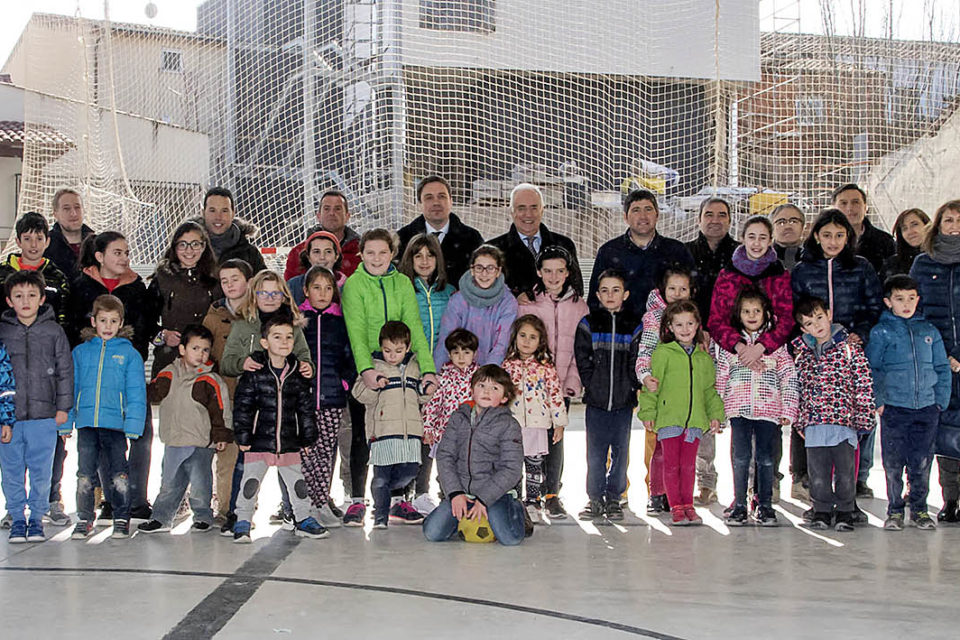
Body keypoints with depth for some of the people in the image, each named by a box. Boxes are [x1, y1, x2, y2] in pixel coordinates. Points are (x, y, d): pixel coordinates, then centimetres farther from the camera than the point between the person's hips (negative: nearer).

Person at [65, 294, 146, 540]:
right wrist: (66, 422, 9)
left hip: (115, 422, -2)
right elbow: (70, 388, 13)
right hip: (86, 423, 2)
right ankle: (84, 520, 16)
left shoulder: (129, 354, 4)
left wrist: (133, 425, -7)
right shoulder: (80, 352, 10)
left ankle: (122, 519, 13)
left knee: (118, 475, 1)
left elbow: (136, 393, 2)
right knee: (85, 474, 6)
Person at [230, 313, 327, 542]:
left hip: (289, 444, 3)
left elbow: (307, 409, 9)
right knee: (250, 484, 0)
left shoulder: (298, 375, 3)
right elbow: (242, 407, -6)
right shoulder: (254, 374, -8)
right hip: (259, 443, -3)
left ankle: (303, 519, 27)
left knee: (298, 484, 12)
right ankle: (242, 521, 13)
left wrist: (309, 438, 9)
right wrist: (243, 437, -8)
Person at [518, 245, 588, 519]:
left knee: (555, 438, 1)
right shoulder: (526, 303, 3)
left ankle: (552, 494, 11)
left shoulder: (579, 306, 8)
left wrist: (573, 382, -2)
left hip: (561, 385, 1)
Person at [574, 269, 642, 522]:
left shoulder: (634, 326, 6)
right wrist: (592, 386, -7)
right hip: (596, 401, 0)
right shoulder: (588, 324, 5)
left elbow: (637, 362, 3)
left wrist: (630, 388, -7)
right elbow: (583, 360, 2)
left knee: (620, 451, 5)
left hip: (624, 402, 1)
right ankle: (595, 499, 10)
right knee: (595, 452, 2)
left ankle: (614, 498, 14)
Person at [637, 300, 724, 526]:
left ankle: (688, 506, 18)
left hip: (695, 421, 4)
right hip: (669, 420, -3)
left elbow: (710, 389, 20)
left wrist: (715, 414, 13)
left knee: (688, 465, 8)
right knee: (671, 465, 0)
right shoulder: (663, 353, -2)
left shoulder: (704, 357, 13)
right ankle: (676, 508, 8)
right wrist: (648, 413, -6)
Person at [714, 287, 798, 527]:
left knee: (766, 459, 4)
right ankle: (739, 506, 9)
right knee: (740, 458, 1)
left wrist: (789, 410, -1)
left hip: (769, 409, 0)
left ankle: (765, 506, 14)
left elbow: (789, 377, 5)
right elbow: (719, 378, 9)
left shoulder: (777, 342, 6)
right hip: (739, 410, 0)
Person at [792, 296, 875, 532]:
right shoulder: (801, 352, 11)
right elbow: (798, 387, 19)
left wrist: (863, 416, -5)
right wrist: (799, 420, 14)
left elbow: (864, 384, -1)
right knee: (817, 472, 5)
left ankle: (845, 513, 14)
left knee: (845, 472, 2)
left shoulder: (850, 347, 1)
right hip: (813, 423, 3)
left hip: (844, 419, -3)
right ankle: (822, 512, 17)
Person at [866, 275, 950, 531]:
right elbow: (871, 370, 2)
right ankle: (895, 511, 12)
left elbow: (942, 368, 14)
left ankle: (919, 509, 19)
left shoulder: (929, 331, 11)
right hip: (894, 408, -2)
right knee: (893, 464, 1)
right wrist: (878, 401, -8)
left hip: (927, 408, 2)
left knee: (922, 463, 5)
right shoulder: (880, 332, 2)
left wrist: (941, 401, 6)